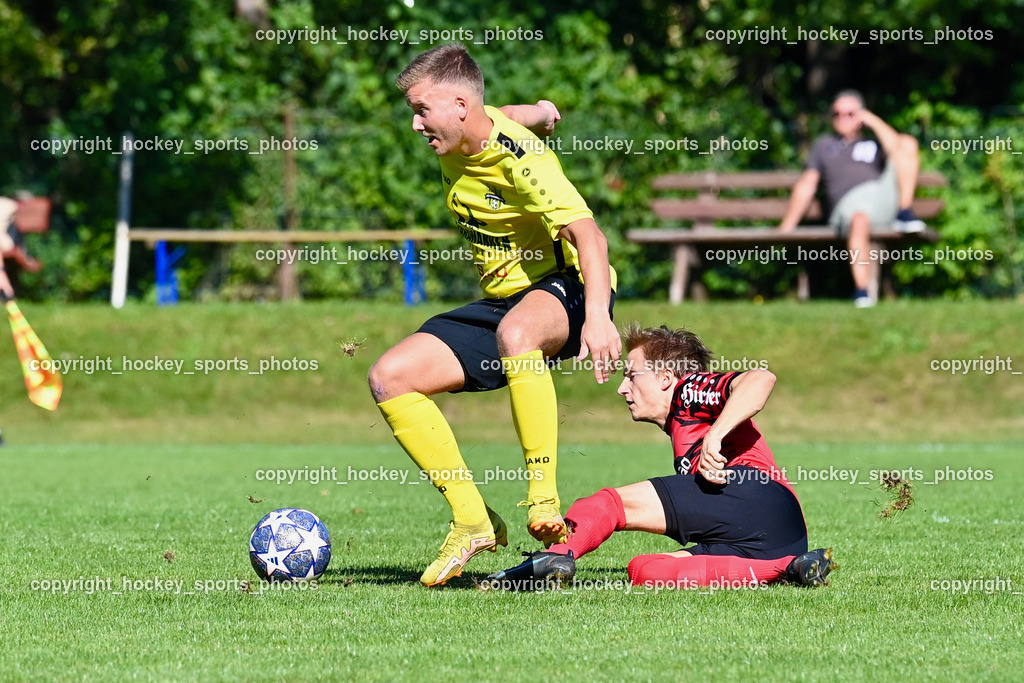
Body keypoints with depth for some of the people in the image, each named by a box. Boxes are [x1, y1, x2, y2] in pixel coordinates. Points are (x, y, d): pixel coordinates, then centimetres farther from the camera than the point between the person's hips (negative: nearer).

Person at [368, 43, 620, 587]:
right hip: (501, 302, 9)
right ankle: (473, 522, -4)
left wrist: (598, 317, -45)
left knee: (516, 330, -43)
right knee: (390, 378, -6)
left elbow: (587, 233, -32)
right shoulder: (456, 139, 2)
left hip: (564, 288, -9)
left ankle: (544, 501, -39)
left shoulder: (518, 159, -22)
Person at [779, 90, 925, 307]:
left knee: (908, 143, -12)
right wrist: (786, 227, 12)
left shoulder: (873, 145, 31)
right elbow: (806, 185, 23)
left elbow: (896, 148, 6)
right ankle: (862, 292, -46)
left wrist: (873, 121, 14)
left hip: (886, 197, 2)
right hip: (850, 202, -2)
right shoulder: (824, 145, 33)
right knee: (859, 220, -40)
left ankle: (905, 216, -17)